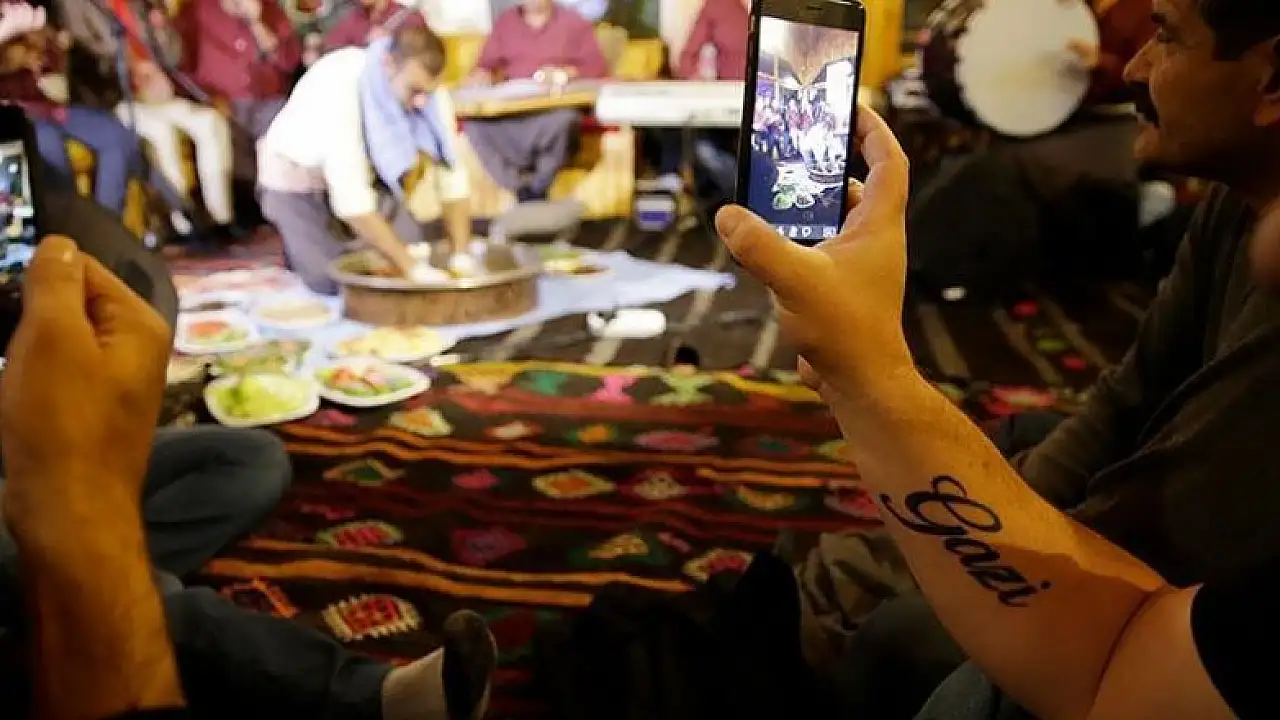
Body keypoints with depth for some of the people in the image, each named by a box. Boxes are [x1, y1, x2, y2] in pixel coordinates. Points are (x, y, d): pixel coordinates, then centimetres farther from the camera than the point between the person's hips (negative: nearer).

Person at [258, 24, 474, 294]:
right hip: (296, 173, -5)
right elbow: (350, 198, -41)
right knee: (331, 281, -17)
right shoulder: (339, 87, -38)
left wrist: (461, 256, -30)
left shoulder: (428, 89, -23)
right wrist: (412, 267, -42)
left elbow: (452, 174, -20)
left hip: (362, 166, 5)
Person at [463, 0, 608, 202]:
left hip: (557, 105, -2)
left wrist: (565, 73, -14)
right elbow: (486, 63, 16)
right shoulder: (505, 22, 19)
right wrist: (483, 75, -8)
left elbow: (598, 66, 3)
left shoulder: (574, 22, 11)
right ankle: (522, 188, -25)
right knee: (474, 122, -29)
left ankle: (536, 189, -19)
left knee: (560, 120, -39)